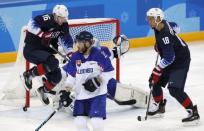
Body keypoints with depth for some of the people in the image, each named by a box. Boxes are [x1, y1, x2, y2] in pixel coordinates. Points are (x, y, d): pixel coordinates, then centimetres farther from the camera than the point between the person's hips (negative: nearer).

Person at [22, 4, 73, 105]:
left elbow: (66, 39, 10)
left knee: (56, 76, 3)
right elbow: (32, 24, -32)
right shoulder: (47, 19, -21)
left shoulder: (63, 25, 3)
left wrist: (70, 52, -3)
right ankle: (29, 74, -15)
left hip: (44, 50, 8)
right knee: (53, 62, -30)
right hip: (31, 50, -8)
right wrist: (42, 34, -37)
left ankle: (44, 90, 31)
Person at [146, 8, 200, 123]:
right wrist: (158, 45, 23)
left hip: (181, 60, -10)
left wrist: (158, 69, -24)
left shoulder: (165, 35, -31)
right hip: (171, 59, 10)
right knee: (154, 81, 13)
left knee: (175, 89, -20)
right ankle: (160, 106, 33)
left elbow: (169, 58, -31)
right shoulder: (162, 24, -4)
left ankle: (193, 112, -15)